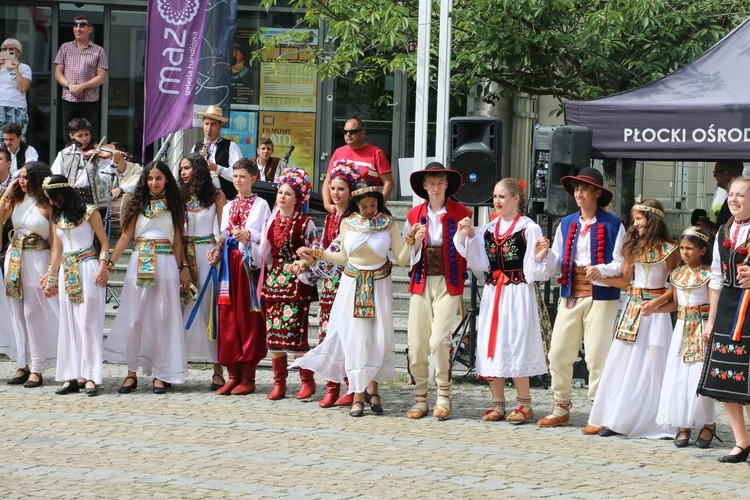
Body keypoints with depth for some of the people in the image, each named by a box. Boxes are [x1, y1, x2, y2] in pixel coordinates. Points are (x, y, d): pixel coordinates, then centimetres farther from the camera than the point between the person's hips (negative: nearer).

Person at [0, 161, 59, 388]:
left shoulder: (47, 205, -9)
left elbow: (55, 240, -9)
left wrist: (51, 271, -14)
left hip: (37, 259, -6)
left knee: (33, 314, -4)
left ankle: (36, 369, 2)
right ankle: (22, 365, 14)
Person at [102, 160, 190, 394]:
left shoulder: (174, 206, 9)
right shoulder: (139, 204, 8)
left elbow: (177, 241, 10)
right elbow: (125, 237, 4)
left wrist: (183, 268, 1)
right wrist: (109, 263, -4)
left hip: (165, 265, 0)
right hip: (140, 265, 0)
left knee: (163, 319, 0)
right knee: (134, 318, 0)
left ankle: (161, 374, 5)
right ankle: (132, 373, 6)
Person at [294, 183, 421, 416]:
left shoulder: (389, 224, -2)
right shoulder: (347, 224, 3)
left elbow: (402, 259, -5)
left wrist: (412, 240, -20)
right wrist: (316, 254, 9)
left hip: (379, 286, -1)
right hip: (353, 285, 1)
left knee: (379, 339, -2)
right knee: (355, 338, -3)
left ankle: (373, 388, 17)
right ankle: (357, 396, 0)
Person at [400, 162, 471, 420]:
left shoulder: (461, 214, 1)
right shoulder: (415, 215, 10)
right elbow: (407, 256, 10)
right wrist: (415, 242, -10)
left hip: (448, 283, -3)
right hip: (421, 282, 3)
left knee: (439, 339, -15)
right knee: (415, 343, -2)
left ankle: (444, 397, 0)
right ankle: (420, 399, 10)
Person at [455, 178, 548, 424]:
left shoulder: (528, 228, -5)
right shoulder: (488, 229, 12)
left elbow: (533, 269, -6)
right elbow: (480, 263, 7)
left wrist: (539, 257, -27)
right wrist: (467, 237, -1)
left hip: (518, 292, -6)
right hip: (492, 292, 6)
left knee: (516, 344, -5)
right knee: (492, 345, 6)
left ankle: (524, 404, 5)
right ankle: (498, 405, 13)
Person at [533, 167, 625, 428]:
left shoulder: (612, 225, -2)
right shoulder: (566, 224, 13)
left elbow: (621, 263, -7)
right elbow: (556, 266, 12)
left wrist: (602, 270, -24)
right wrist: (544, 255, -7)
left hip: (601, 296, -5)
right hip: (570, 295, 5)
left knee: (597, 356, -4)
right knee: (558, 352, 4)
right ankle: (561, 408, 15)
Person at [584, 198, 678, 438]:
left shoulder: (668, 250, -5)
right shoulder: (634, 246, 10)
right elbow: (625, 280, 11)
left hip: (655, 310, -5)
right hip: (632, 308, 5)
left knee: (651, 364, -4)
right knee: (620, 362, 2)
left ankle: (653, 422, 3)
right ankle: (614, 419, 5)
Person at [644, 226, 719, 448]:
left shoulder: (708, 274, -6)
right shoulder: (678, 274, 11)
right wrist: (653, 308, 2)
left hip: (702, 328, -5)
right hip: (682, 328, 5)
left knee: (700, 375, -8)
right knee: (678, 375, 1)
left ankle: (708, 424, 5)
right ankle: (683, 425, 8)